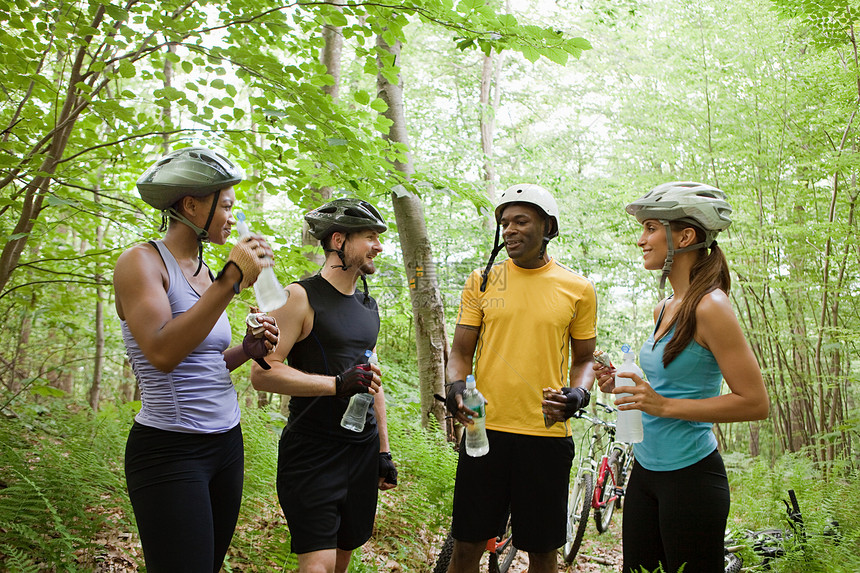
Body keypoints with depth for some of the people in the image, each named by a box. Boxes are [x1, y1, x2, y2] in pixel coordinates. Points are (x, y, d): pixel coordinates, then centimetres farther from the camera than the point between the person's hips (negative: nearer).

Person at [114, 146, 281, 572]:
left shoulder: (203, 272, 11)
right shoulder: (141, 261, -10)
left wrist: (248, 350, 2)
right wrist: (231, 281, -26)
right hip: (170, 452, -8)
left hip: (226, 442, 8)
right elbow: (162, 354, -26)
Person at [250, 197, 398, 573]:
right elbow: (262, 373, -17)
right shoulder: (300, 297, -9)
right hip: (312, 453, -7)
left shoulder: (368, 307, 14)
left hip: (363, 450, 7)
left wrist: (384, 451, 17)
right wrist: (338, 383, -24)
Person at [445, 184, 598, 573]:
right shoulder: (482, 281, 5)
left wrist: (578, 394, -10)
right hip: (484, 429, 1)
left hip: (547, 434, 0)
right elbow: (461, 351, 8)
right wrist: (455, 385, -13)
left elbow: (584, 358, 11)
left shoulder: (578, 290, 3)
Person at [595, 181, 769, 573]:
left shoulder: (710, 307, -16)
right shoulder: (664, 309, 10)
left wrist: (664, 406, -22)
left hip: (691, 475, -8)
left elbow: (755, 402, -18)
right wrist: (622, 388, 3)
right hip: (645, 469, 8)